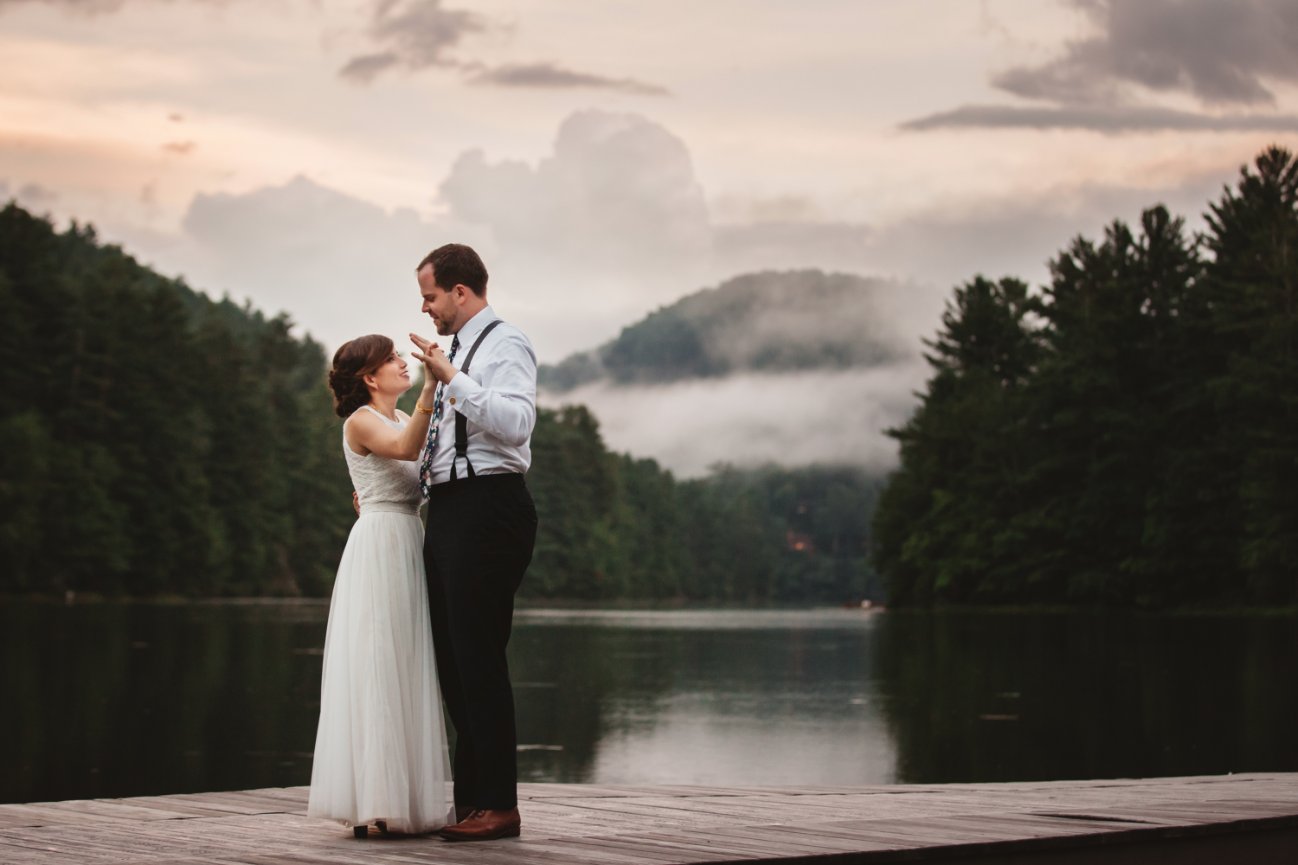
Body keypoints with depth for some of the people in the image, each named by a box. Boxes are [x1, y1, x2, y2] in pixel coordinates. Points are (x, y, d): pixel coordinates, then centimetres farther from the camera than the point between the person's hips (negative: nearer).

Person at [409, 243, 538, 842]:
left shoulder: (504, 345, -7)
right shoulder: (458, 351, 21)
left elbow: (515, 422, -23)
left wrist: (452, 379, -24)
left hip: (487, 511, -10)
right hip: (449, 511, 10)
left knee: (479, 657, -9)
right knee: (453, 658, 11)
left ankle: (498, 805, -4)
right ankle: (470, 798, 18)